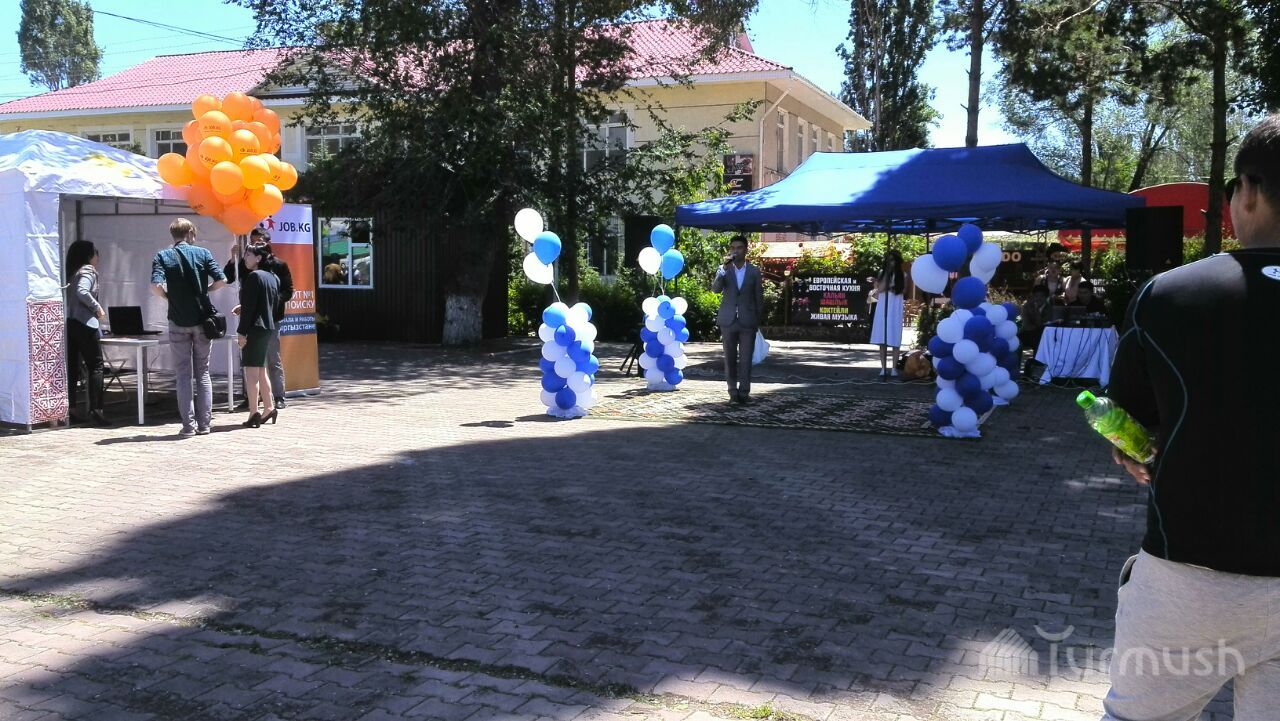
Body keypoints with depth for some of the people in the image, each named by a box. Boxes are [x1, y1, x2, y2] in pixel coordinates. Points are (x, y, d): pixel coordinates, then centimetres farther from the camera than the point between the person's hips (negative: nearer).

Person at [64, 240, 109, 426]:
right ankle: (95, 410, -9)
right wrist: (97, 308, -11)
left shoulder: (74, 272, 18)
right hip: (84, 324, -8)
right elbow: (82, 292, -21)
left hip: (69, 323, 8)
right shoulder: (88, 271, -5)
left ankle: (70, 409, 10)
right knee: (95, 366, -4)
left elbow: (69, 293, 14)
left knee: (72, 367, 9)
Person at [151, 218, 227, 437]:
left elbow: (156, 285, -16)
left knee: (183, 375, 6)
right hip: (202, 320, 1)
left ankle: (188, 425, 4)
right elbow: (221, 280, -6)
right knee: (203, 373, 10)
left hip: (179, 322, -1)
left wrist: (169, 297, 3)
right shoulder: (203, 253, 1)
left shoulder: (163, 256, -1)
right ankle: (204, 424, 9)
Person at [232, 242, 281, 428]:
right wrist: (243, 308, 21)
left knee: (251, 371, -5)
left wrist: (242, 331, -16)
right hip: (268, 327, 9)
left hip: (254, 328, -9)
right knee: (261, 370, 17)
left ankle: (253, 414, -6)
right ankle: (269, 407, 21)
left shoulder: (254, 276, -13)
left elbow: (249, 306, -17)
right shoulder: (272, 277, 12)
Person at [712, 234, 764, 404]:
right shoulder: (724, 270, 5)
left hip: (747, 321, -1)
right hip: (728, 320, 1)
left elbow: (759, 297, 8)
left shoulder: (754, 271, 5)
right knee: (730, 358, 4)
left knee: (746, 358, -1)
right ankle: (733, 392, 11)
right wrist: (725, 268, -21)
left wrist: (758, 320, 6)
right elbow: (715, 289, -11)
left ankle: (744, 392, 3)